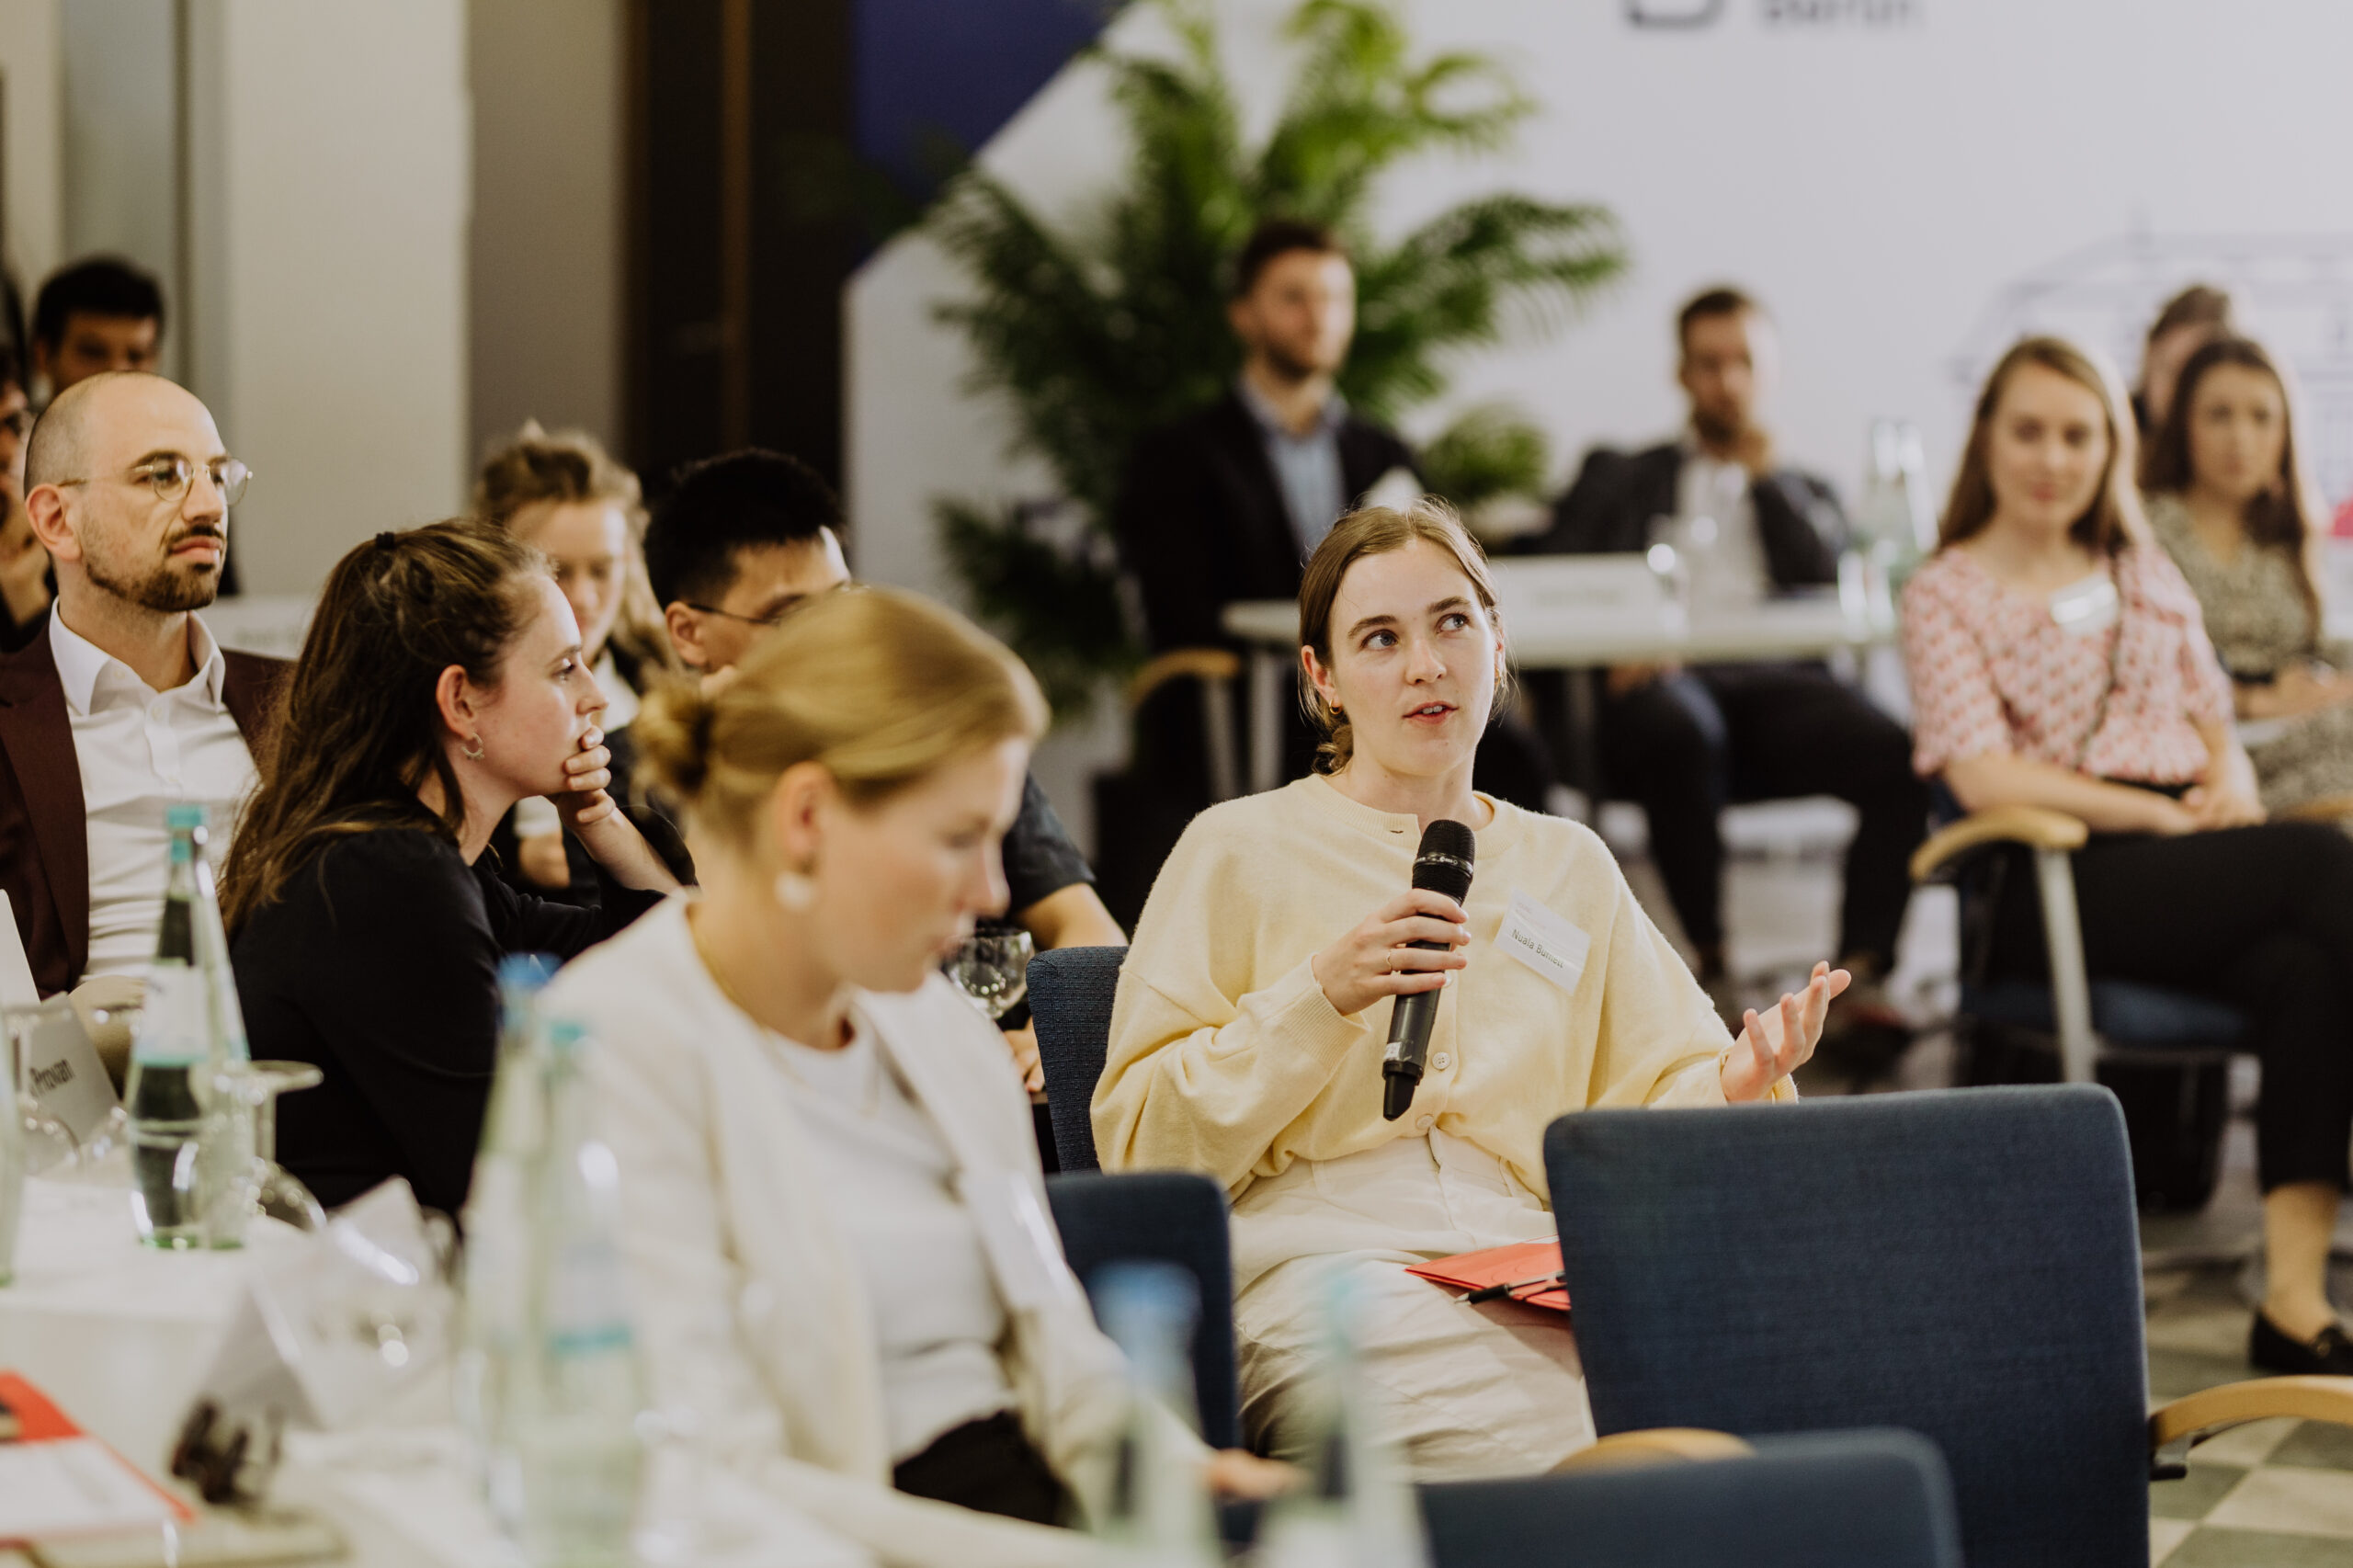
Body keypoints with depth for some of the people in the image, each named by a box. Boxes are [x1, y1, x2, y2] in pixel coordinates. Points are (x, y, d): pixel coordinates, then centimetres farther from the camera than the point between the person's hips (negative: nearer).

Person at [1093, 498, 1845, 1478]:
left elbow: (1648, 1097, 19)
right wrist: (1320, 999, -8)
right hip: (1327, 1264, -4)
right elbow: (1139, 1142, 4)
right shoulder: (1240, 849, 12)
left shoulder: (1571, 866, 25)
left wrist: (1731, 1085, -5)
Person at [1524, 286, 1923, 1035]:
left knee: (1900, 756, -32)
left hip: (1776, 684, 2)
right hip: (1666, 682, -2)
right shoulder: (1620, 475, 28)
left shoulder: (1804, 491, 32)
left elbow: (1829, 591, 11)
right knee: (1680, 727, -42)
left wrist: (1766, 474, 12)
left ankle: (1860, 976, -35)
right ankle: (1713, 962, -31)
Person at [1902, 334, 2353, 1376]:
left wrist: (2232, 783, -2)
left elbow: (2214, 719, 24)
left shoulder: (2144, 574, 25)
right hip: (2058, 888, -5)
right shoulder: (1946, 594, 8)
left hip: (2193, 856, 5)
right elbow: (1985, 779, -4)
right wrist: (2161, 814, -12)